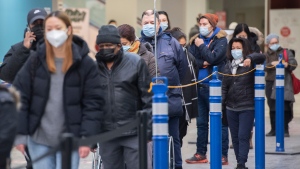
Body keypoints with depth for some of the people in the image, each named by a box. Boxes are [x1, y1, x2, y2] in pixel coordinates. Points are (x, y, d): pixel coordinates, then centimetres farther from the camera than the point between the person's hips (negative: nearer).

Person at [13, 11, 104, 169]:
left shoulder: (85, 64, -6)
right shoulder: (36, 60, -1)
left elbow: (93, 104, -6)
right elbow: (20, 97, 1)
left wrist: (87, 138, -13)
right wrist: (19, 134, -4)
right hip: (39, 138, 2)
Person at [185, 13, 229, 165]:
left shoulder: (221, 40, -4)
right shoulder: (196, 40, 11)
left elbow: (213, 58, -18)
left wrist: (201, 46, -8)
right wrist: (203, 63, -12)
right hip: (200, 86, 6)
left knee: (219, 121, -1)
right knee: (201, 122, 11)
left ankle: (223, 155, 2)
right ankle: (201, 154, 18)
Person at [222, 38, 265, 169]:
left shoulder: (250, 63, -5)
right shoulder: (228, 65, 10)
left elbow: (262, 57, -23)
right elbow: (224, 86, 13)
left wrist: (250, 58, -40)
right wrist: (222, 102, 4)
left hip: (247, 107, -5)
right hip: (231, 107, 5)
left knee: (243, 137, -9)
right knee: (235, 138, 9)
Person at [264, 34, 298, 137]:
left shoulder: (286, 52, 9)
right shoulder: (267, 55, 14)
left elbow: (294, 63, -4)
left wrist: (287, 64, -25)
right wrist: (272, 64, -21)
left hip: (284, 83, -2)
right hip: (271, 83, 2)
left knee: (285, 107, -9)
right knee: (272, 108, 4)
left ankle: (285, 130, -5)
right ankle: (274, 129, 12)